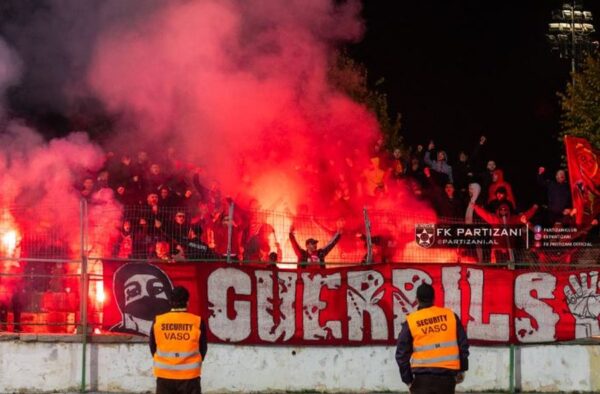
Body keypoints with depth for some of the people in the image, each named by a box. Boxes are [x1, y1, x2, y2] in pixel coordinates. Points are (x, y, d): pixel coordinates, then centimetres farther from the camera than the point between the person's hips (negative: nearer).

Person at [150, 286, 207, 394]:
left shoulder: (158, 321, -4)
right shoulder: (197, 322, -7)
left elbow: (153, 347, 7)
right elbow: (203, 348, 4)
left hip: (164, 375, 1)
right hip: (189, 374, -1)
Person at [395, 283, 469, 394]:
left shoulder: (411, 321, -1)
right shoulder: (450, 315, 3)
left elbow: (402, 353, 0)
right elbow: (463, 344, 7)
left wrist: (408, 379, 9)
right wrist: (461, 370, 17)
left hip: (423, 376, -2)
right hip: (447, 374, 2)